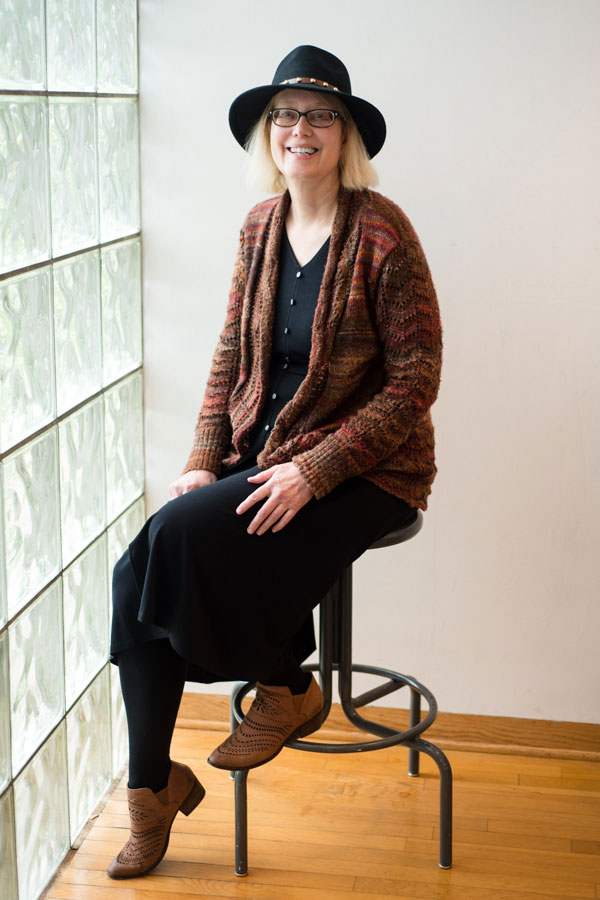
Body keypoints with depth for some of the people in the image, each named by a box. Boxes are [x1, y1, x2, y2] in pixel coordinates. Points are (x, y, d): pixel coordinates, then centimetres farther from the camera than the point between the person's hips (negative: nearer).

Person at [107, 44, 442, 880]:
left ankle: (285, 690, 0)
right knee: (136, 574, -13)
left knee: (185, 535, -26)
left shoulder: (381, 232, -11)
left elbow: (416, 380, -13)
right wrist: (205, 460, 0)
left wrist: (312, 472, -20)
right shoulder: (260, 229, 8)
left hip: (363, 469, -6)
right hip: (260, 455, 6)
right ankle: (152, 786, 3)